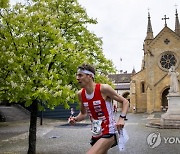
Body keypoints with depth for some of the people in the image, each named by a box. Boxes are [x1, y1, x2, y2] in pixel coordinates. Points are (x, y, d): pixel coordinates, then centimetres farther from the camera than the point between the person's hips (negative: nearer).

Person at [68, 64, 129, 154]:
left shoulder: (104, 89, -16)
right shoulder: (80, 94, 1)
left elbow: (125, 102, -7)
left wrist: (121, 118, -21)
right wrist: (76, 119, -4)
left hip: (108, 133, -7)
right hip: (95, 135, 7)